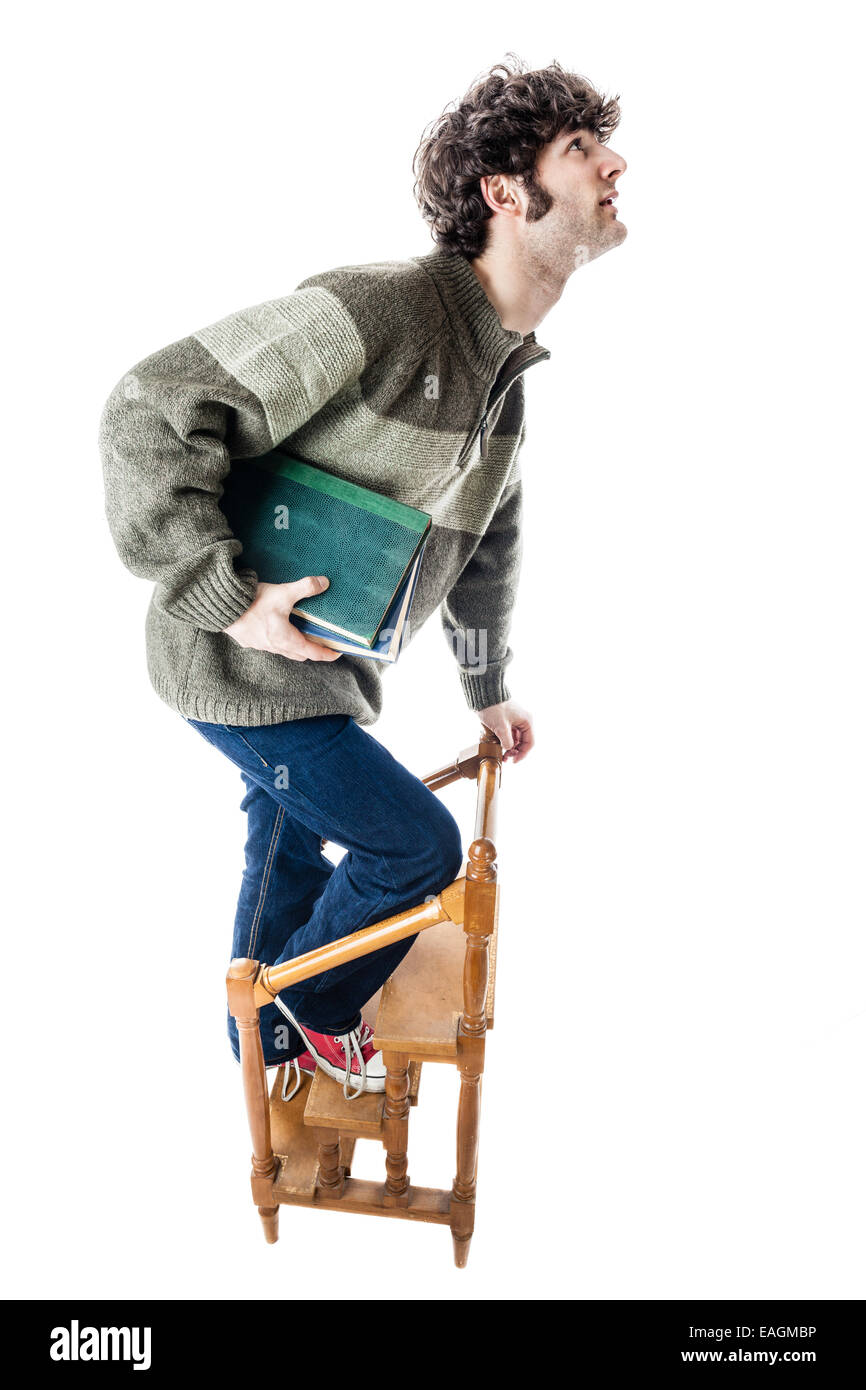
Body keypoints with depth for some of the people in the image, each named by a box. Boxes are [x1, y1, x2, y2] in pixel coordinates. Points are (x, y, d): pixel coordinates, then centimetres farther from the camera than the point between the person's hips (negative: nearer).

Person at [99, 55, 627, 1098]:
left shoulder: (509, 378, 4)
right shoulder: (377, 311, -27)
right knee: (416, 845, -2)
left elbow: (487, 550, 20)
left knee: (292, 856, 23)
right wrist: (226, 598, -29)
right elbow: (152, 411, -27)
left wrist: (489, 692, 27)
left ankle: (268, 1048, 47)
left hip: (329, 667, 9)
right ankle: (320, 1011, 25)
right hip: (243, 664, -9)